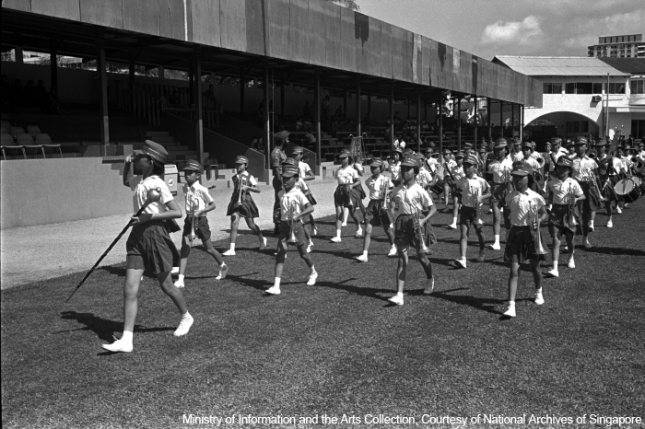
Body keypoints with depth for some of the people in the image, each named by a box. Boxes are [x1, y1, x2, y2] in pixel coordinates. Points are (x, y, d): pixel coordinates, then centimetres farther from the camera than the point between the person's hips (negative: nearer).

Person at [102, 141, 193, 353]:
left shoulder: (157, 184, -13)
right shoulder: (139, 180, 9)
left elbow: (177, 212, -17)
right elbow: (125, 182, 35)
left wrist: (149, 216, -23)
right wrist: (127, 165, 16)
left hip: (154, 234, -7)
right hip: (138, 234, 7)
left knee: (166, 286, 10)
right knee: (129, 289, -3)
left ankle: (186, 317, 37)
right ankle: (126, 340, -3)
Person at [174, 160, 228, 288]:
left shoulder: (201, 190, -15)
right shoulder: (185, 187, 1)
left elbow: (213, 205, -9)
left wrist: (200, 211, -21)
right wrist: (190, 214, 8)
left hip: (200, 220, -4)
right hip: (189, 220, 4)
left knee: (209, 249, 9)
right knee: (184, 249, -5)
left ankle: (223, 267, 36)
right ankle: (180, 280, -6)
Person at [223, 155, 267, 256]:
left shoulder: (249, 177, -4)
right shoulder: (235, 177, 9)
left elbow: (258, 190, -8)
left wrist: (248, 187, -21)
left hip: (246, 202, -3)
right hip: (235, 202, 3)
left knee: (251, 225, 7)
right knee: (234, 225, -11)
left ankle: (262, 239, 36)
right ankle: (232, 249, -13)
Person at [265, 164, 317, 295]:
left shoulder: (298, 194, -13)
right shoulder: (281, 194, 6)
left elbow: (310, 208, -23)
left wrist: (298, 215, -33)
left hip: (296, 225, -5)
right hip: (284, 225, 5)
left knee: (303, 253, 10)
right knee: (280, 254, -7)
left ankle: (313, 273, 42)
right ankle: (276, 286, -12)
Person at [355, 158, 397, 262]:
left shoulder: (385, 179, -8)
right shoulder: (368, 181, 3)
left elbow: (393, 188, 4)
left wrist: (387, 192, -10)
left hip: (382, 204, -3)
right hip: (372, 204, 3)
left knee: (387, 229, 13)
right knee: (367, 231, -7)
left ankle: (393, 247, 41)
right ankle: (365, 254, -9)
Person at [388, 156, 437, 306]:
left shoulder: (419, 191, -6)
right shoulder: (397, 190, 7)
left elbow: (433, 208, -6)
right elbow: (393, 202, 27)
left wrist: (424, 220, -19)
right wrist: (393, 204, 6)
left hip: (416, 222, -3)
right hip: (401, 223, 3)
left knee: (421, 256, 10)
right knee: (402, 259, -5)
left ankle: (430, 279, 43)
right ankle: (399, 295, -10)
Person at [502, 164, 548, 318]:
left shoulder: (535, 197, -5)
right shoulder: (511, 196, 1)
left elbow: (544, 214, 4)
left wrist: (539, 220, -13)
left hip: (531, 232, 0)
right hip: (516, 232, 0)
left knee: (534, 267, 15)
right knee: (514, 270, -8)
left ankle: (539, 292, 45)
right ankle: (511, 305, -13)